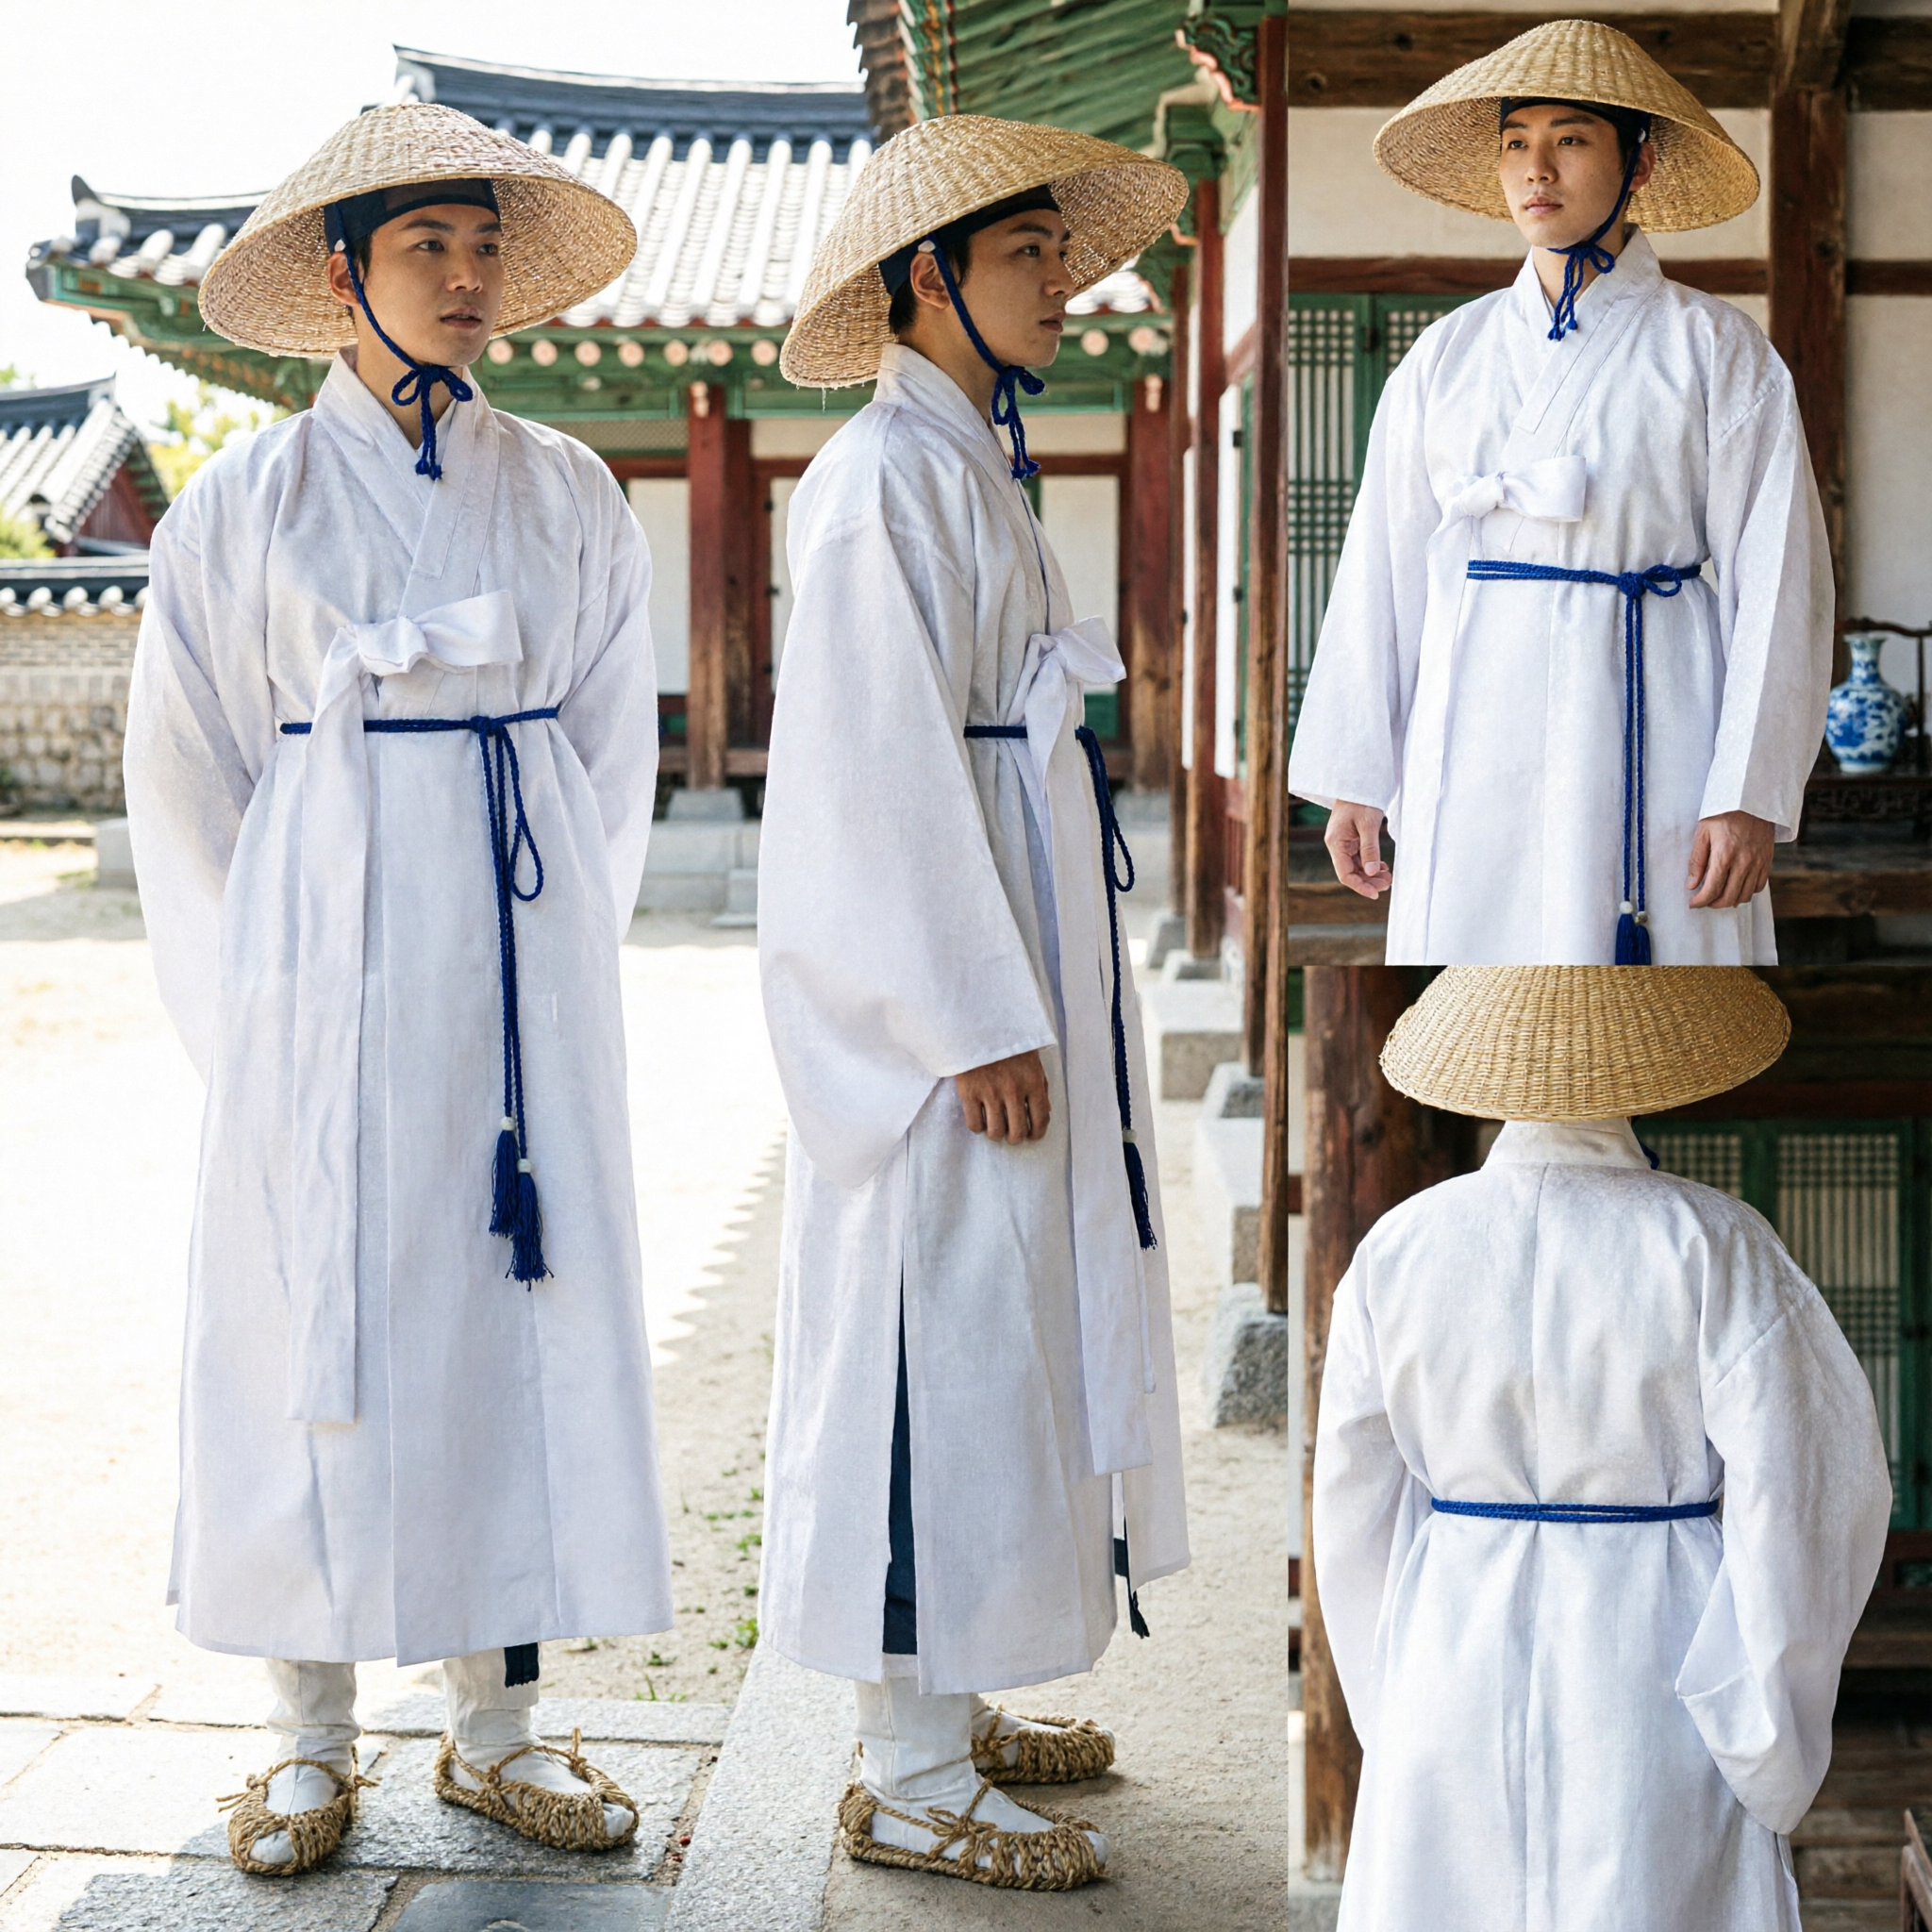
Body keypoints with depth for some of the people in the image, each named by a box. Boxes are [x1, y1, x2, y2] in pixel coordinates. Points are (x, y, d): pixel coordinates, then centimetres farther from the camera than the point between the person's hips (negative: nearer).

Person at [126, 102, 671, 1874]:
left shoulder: (568, 497, 7)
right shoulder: (247, 505, 0)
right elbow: (183, 775, 4)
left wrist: (558, 955, 10)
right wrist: (250, 999, 3)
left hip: (525, 967, 3)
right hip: (326, 976, -2)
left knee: (522, 1308, 4)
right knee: (315, 1322, 1)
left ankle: (497, 1722, 16)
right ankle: (312, 1739, 13)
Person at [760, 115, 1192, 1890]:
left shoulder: (970, 467, 17)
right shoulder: (890, 478, -15)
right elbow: (886, 767, -20)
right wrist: (983, 1023, -21)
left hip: (1001, 974, 10)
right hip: (934, 993, -10)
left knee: (1008, 1328, 15)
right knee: (934, 1340, -5)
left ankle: (948, 1702, 27)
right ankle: (910, 1778, 4)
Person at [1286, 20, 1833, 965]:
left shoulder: (1714, 348, 3)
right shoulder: (1447, 355, 12)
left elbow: (1776, 579, -2)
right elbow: (1383, 570, 12)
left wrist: (1749, 792, -9)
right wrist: (1356, 778, 8)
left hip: (1647, 736, -3)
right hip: (1474, 758, 3)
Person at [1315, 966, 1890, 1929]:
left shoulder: (1399, 1248, -2)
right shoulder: (1709, 1246, -10)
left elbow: (1356, 1507, 4)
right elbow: (1801, 1488, -12)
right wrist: (1766, 1740, -3)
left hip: (1458, 1668, 3)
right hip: (1654, 1661, -2)